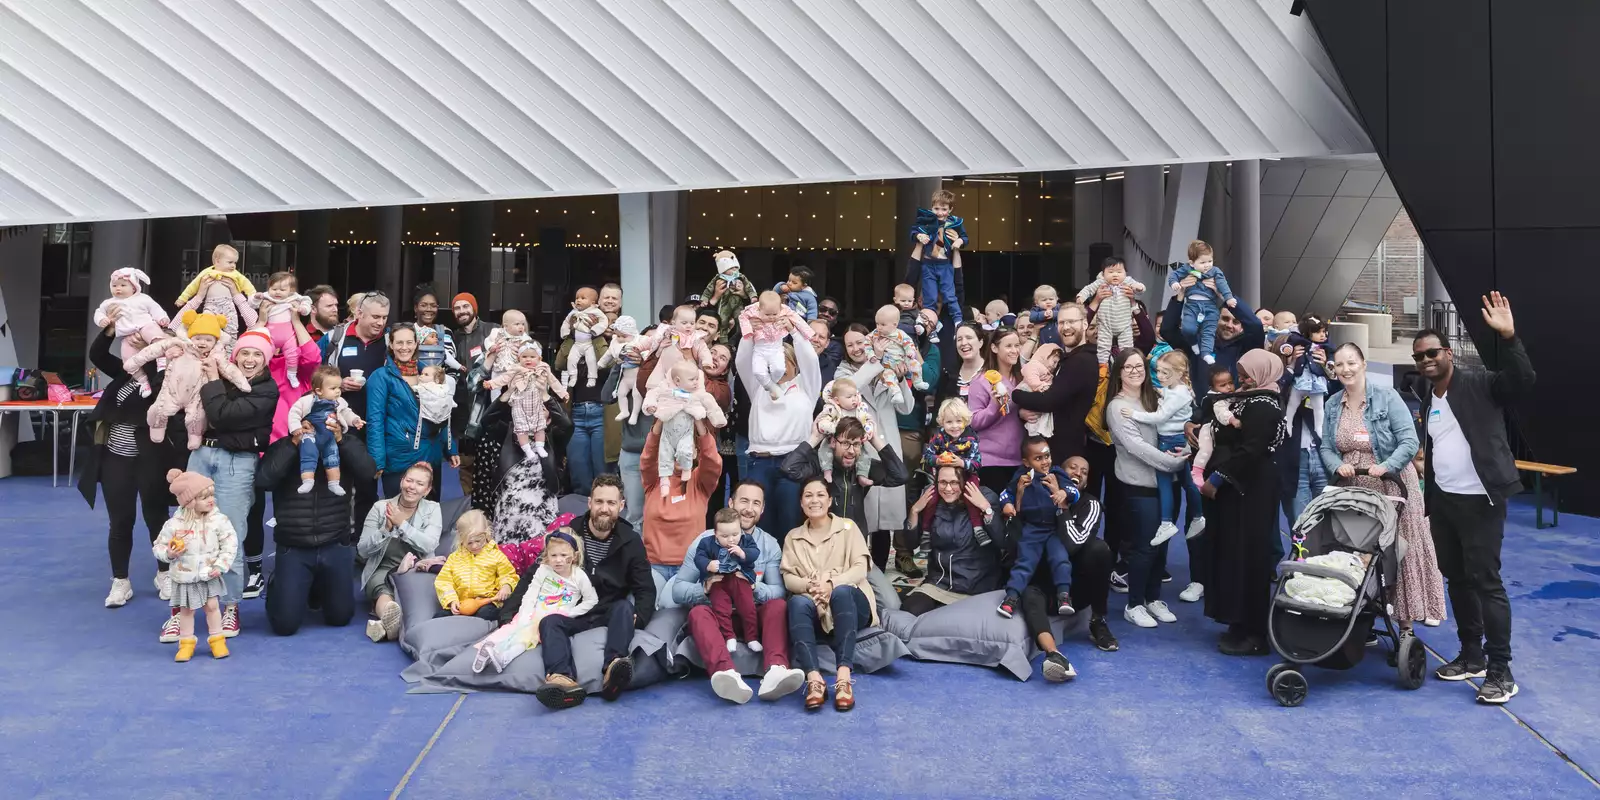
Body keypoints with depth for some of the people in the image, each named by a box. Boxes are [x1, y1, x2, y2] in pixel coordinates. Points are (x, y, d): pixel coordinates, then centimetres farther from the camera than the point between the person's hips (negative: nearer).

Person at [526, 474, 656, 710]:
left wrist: (638, 617, -23)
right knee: (549, 621, -29)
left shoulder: (630, 541, 0)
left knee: (625, 607, -31)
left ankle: (612, 672, -55)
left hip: (610, 612, 0)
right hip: (573, 612, 0)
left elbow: (645, 589, -1)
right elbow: (533, 578, -3)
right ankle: (562, 679, -58)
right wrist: (509, 615, -14)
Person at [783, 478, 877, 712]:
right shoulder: (793, 537, 17)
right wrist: (809, 585, -17)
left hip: (850, 603, -1)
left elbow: (860, 568, -3)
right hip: (814, 608, 2)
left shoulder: (848, 527, 9)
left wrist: (831, 584, -21)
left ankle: (844, 677, -48)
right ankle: (814, 679, -50)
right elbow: (789, 578, 6)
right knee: (797, 602, -33)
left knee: (841, 591, -37)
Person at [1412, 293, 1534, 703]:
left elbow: (1523, 380, -27)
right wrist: (1429, 502, 15)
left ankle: (1500, 670, 0)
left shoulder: (1479, 384, -8)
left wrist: (1508, 337, -38)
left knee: (1486, 581, -7)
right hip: (1442, 501, 7)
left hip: (1479, 500, -7)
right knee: (1457, 579, 13)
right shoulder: (1427, 399, 11)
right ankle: (1471, 655, 26)